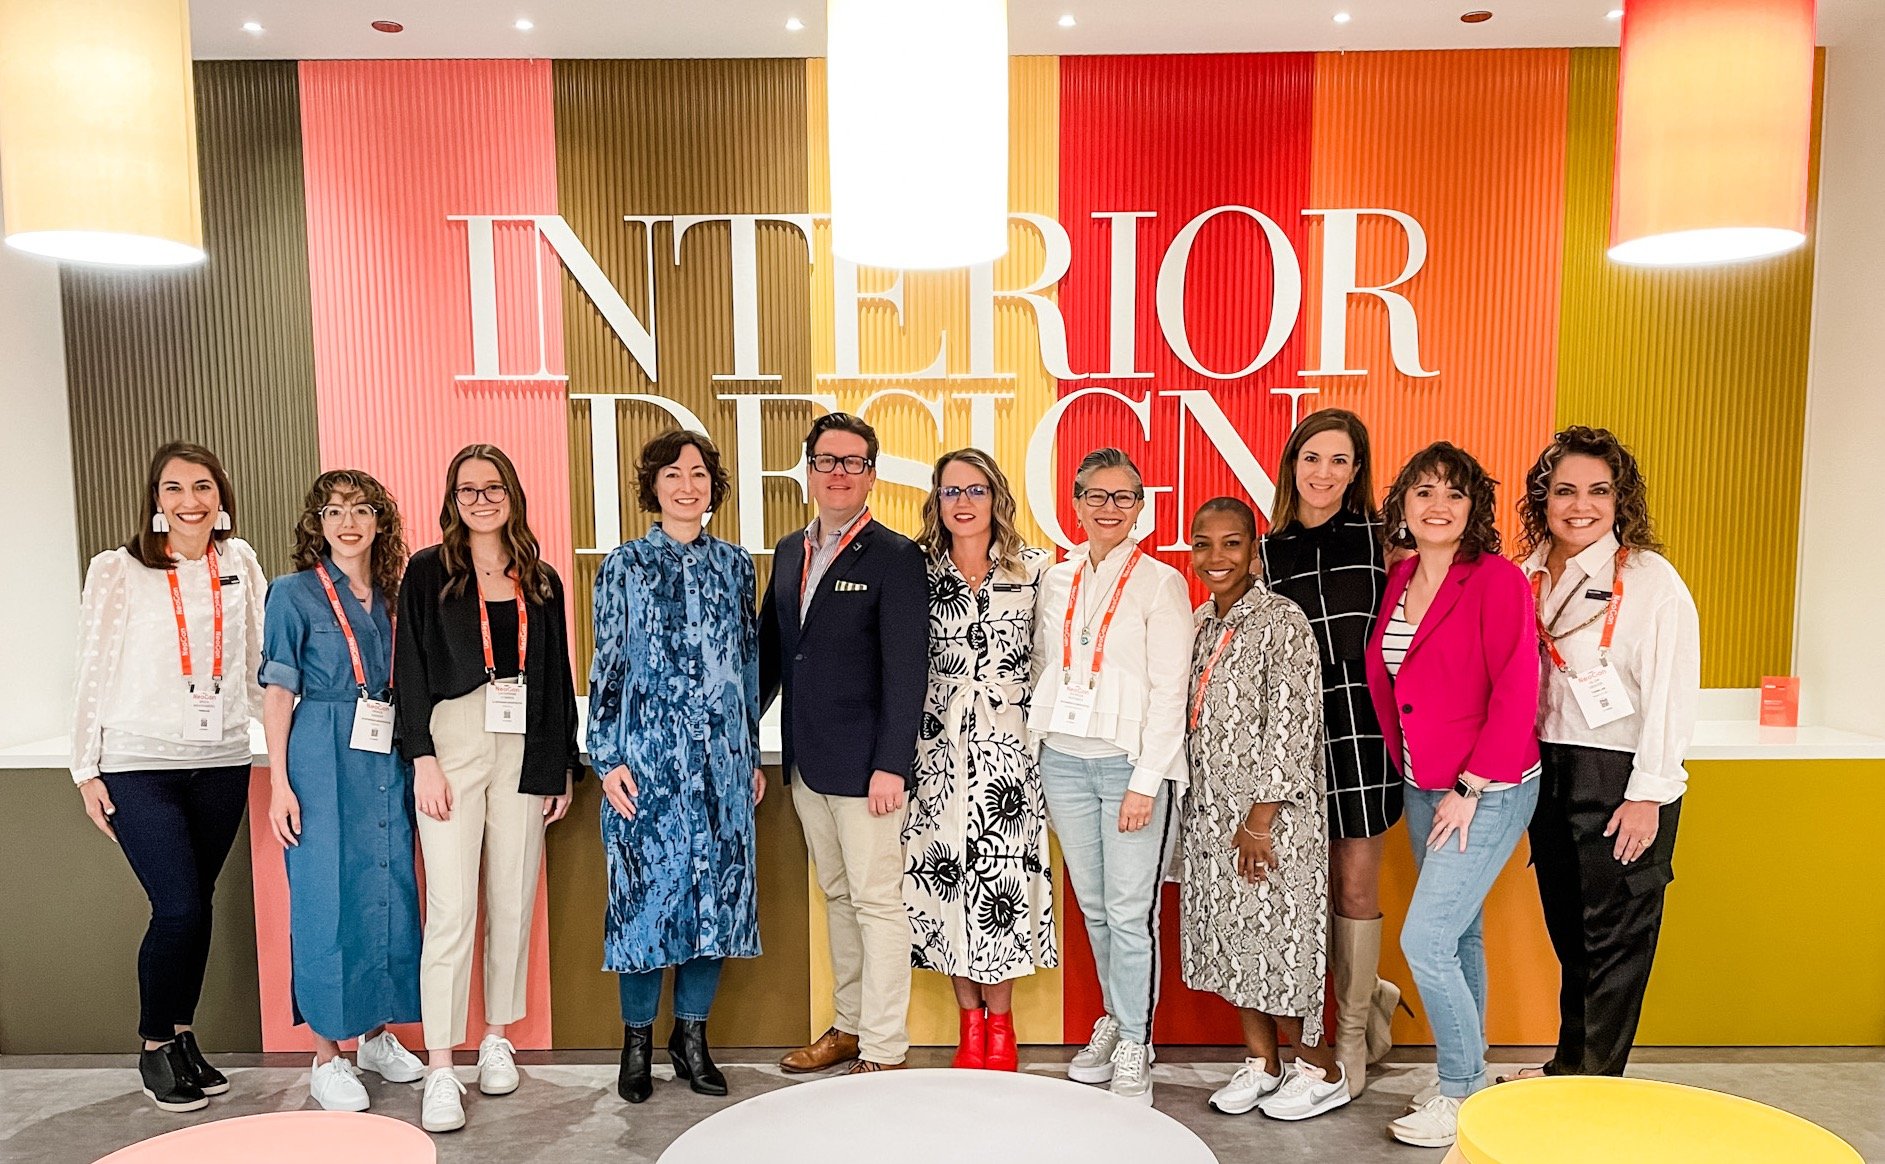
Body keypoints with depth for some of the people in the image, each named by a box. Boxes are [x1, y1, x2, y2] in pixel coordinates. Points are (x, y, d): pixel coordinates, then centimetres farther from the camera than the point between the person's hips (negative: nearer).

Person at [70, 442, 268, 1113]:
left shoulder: (240, 563, 6)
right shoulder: (118, 571, -2)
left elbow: (259, 660, 10)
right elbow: (95, 674, 0)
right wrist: (87, 770, 1)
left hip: (221, 762, 3)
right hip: (140, 764, -3)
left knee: (197, 905, 10)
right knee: (178, 908, -7)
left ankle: (184, 1038, 26)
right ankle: (154, 1047, 15)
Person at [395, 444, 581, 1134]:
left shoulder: (541, 580, 11)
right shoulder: (428, 571, 3)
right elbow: (411, 670, -1)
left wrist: (561, 765, 10)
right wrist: (423, 759, -9)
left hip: (524, 752, 3)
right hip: (452, 746, -3)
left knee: (514, 902, 8)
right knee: (451, 908, -6)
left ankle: (497, 1040, 24)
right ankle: (440, 1070, 1)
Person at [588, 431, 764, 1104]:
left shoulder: (735, 565, 9)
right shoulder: (624, 566, 1)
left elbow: (750, 665, 12)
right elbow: (606, 669, 0)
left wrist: (754, 757, 11)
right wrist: (608, 760, -6)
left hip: (723, 758, 3)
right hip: (647, 755, -3)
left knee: (718, 888, 6)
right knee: (646, 888, 2)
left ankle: (692, 1036, 22)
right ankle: (637, 1041, 19)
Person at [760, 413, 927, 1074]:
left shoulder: (895, 557, -10)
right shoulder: (789, 552, 12)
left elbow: (906, 671, -14)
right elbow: (771, 650, 17)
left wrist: (891, 766, -19)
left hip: (865, 765, -7)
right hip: (805, 763, 7)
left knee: (877, 902, 1)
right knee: (837, 897, 18)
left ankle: (884, 1051, 12)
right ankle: (850, 1026, 32)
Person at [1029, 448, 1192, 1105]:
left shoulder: (1160, 583, -4)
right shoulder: (1055, 580, 10)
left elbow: (1170, 690, -8)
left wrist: (1146, 781, -13)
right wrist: (1038, 753, 7)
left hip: (1131, 763, -4)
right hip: (1064, 760, 5)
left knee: (1130, 911, -2)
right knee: (1092, 906, 13)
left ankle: (1134, 1049, 12)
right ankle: (1114, 1018, 31)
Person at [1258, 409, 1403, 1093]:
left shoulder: (1380, 537, 0)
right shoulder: (1268, 551, 9)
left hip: (1364, 727, -3)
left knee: (1355, 887, 5)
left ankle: (1353, 1032, 22)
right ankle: (1372, 996, 33)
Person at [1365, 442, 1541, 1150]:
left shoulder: (1496, 580, -13)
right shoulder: (1398, 581, 6)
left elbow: (1516, 695, -17)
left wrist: (1471, 787, -16)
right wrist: (1407, 770, 8)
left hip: (1488, 792, -7)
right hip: (1423, 790, 7)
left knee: (1425, 940, -8)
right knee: (1457, 936, 16)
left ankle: (1464, 1098, 11)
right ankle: (1467, 1079, 31)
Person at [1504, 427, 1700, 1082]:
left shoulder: (1651, 580, -9)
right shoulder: (1531, 575, 9)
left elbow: (1671, 693, -13)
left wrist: (1648, 794, -16)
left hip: (1622, 781, -6)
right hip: (1549, 773, 6)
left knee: (1615, 936, 3)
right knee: (1568, 931, 16)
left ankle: (1594, 1083, 15)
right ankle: (1568, 1067, 29)